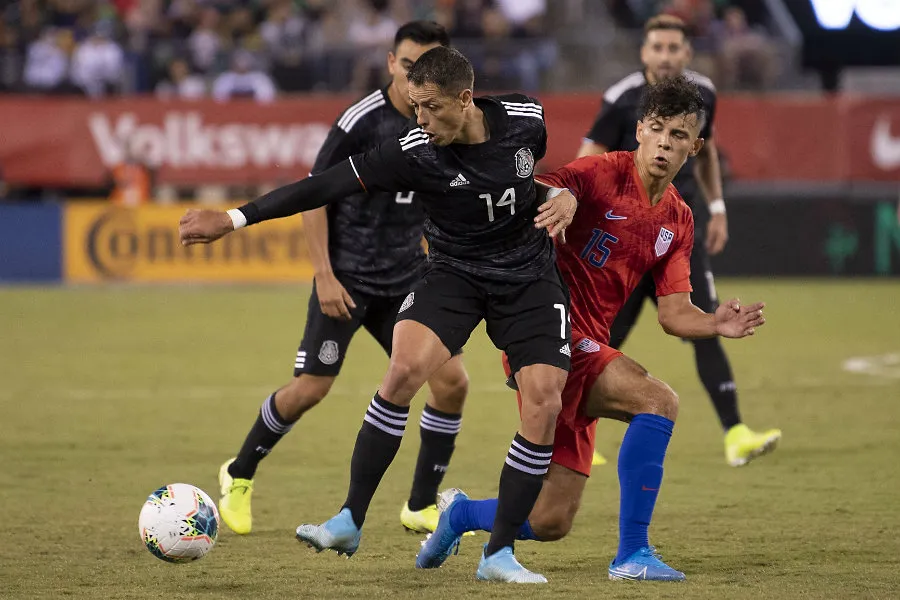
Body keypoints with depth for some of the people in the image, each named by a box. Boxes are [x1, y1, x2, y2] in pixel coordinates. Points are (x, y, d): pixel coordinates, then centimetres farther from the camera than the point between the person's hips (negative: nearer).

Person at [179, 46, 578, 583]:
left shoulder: (527, 120, -13)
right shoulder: (415, 151, -19)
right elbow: (328, 186, -20)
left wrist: (564, 196, -8)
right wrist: (234, 218, -21)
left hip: (530, 276, 1)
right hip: (455, 272, -1)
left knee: (544, 403, -16)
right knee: (406, 368, -27)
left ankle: (499, 554, -3)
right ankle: (350, 522, -17)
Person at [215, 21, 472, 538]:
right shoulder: (362, 121, -16)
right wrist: (325, 275, -15)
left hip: (406, 279, 5)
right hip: (347, 278, -5)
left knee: (452, 381, -7)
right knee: (311, 388, -3)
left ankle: (422, 506, 7)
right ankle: (240, 475, 22)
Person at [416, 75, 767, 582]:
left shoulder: (678, 221, 12)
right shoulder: (602, 175, -9)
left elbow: (675, 314, 9)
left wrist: (717, 326, -10)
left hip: (588, 349, 8)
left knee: (551, 522, 6)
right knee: (658, 401, -28)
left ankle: (460, 512, 35)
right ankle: (632, 554, -22)